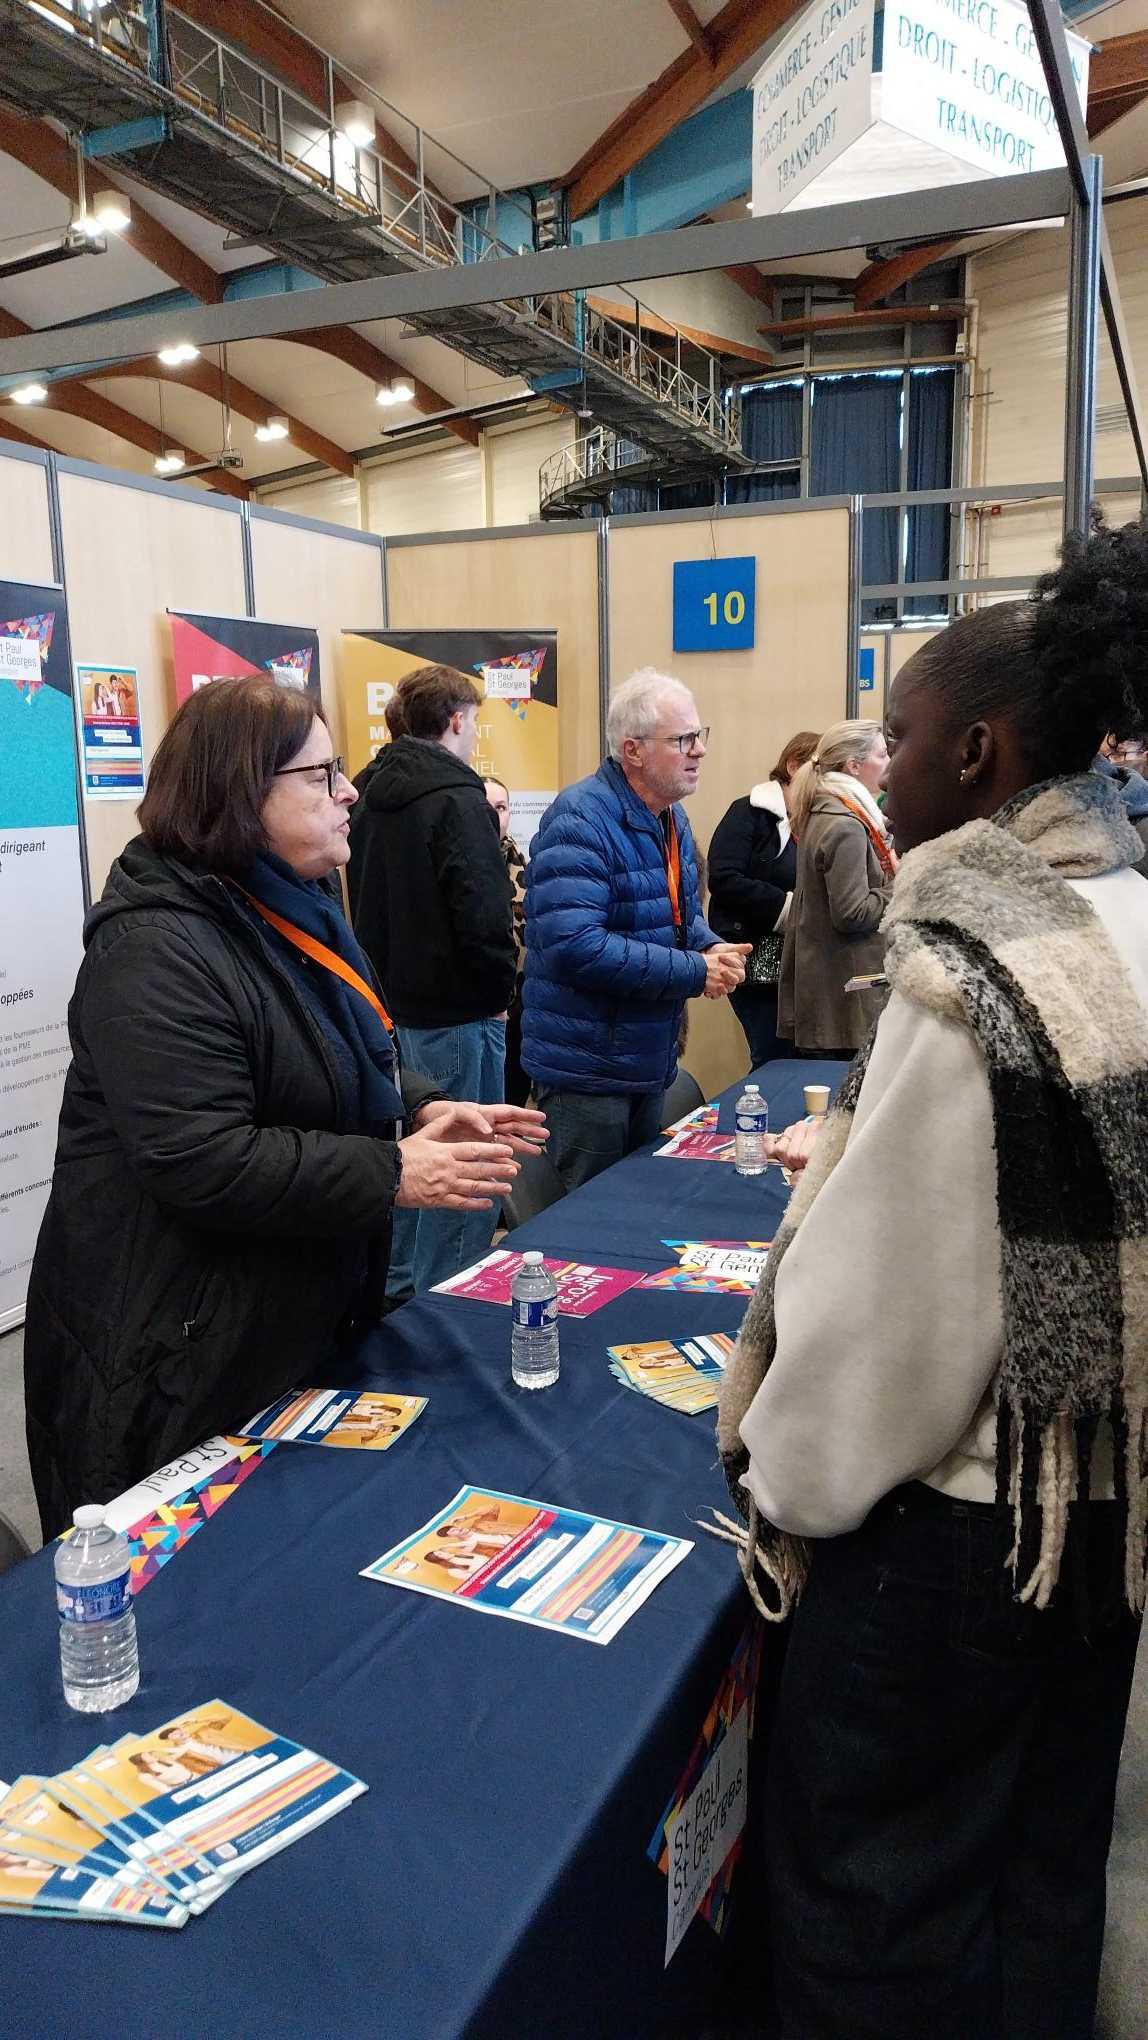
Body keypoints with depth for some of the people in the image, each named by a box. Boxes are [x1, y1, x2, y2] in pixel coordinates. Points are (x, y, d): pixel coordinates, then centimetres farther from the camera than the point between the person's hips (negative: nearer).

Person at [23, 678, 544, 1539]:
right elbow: (201, 1163, -30)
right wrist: (394, 1174, -25)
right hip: (180, 1369, -9)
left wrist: (421, 1111, 0)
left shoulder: (291, 916, 10)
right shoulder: (158, 951, -22)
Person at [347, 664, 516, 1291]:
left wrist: (386, 979, 18)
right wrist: (498, 992, -7)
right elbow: (483, 916, -22)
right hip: (455, 1011, -9)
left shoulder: (376, 793, 11)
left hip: (394, 1003, 9)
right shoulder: (459, 801, -16)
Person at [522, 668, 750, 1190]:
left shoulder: (671, 818, 8)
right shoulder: (580, 820, -22)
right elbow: (575, 946, -31)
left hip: (651, 1063, 9)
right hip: (587, 1068, -9)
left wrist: (713, 949, -6)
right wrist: (695, 972, -26)